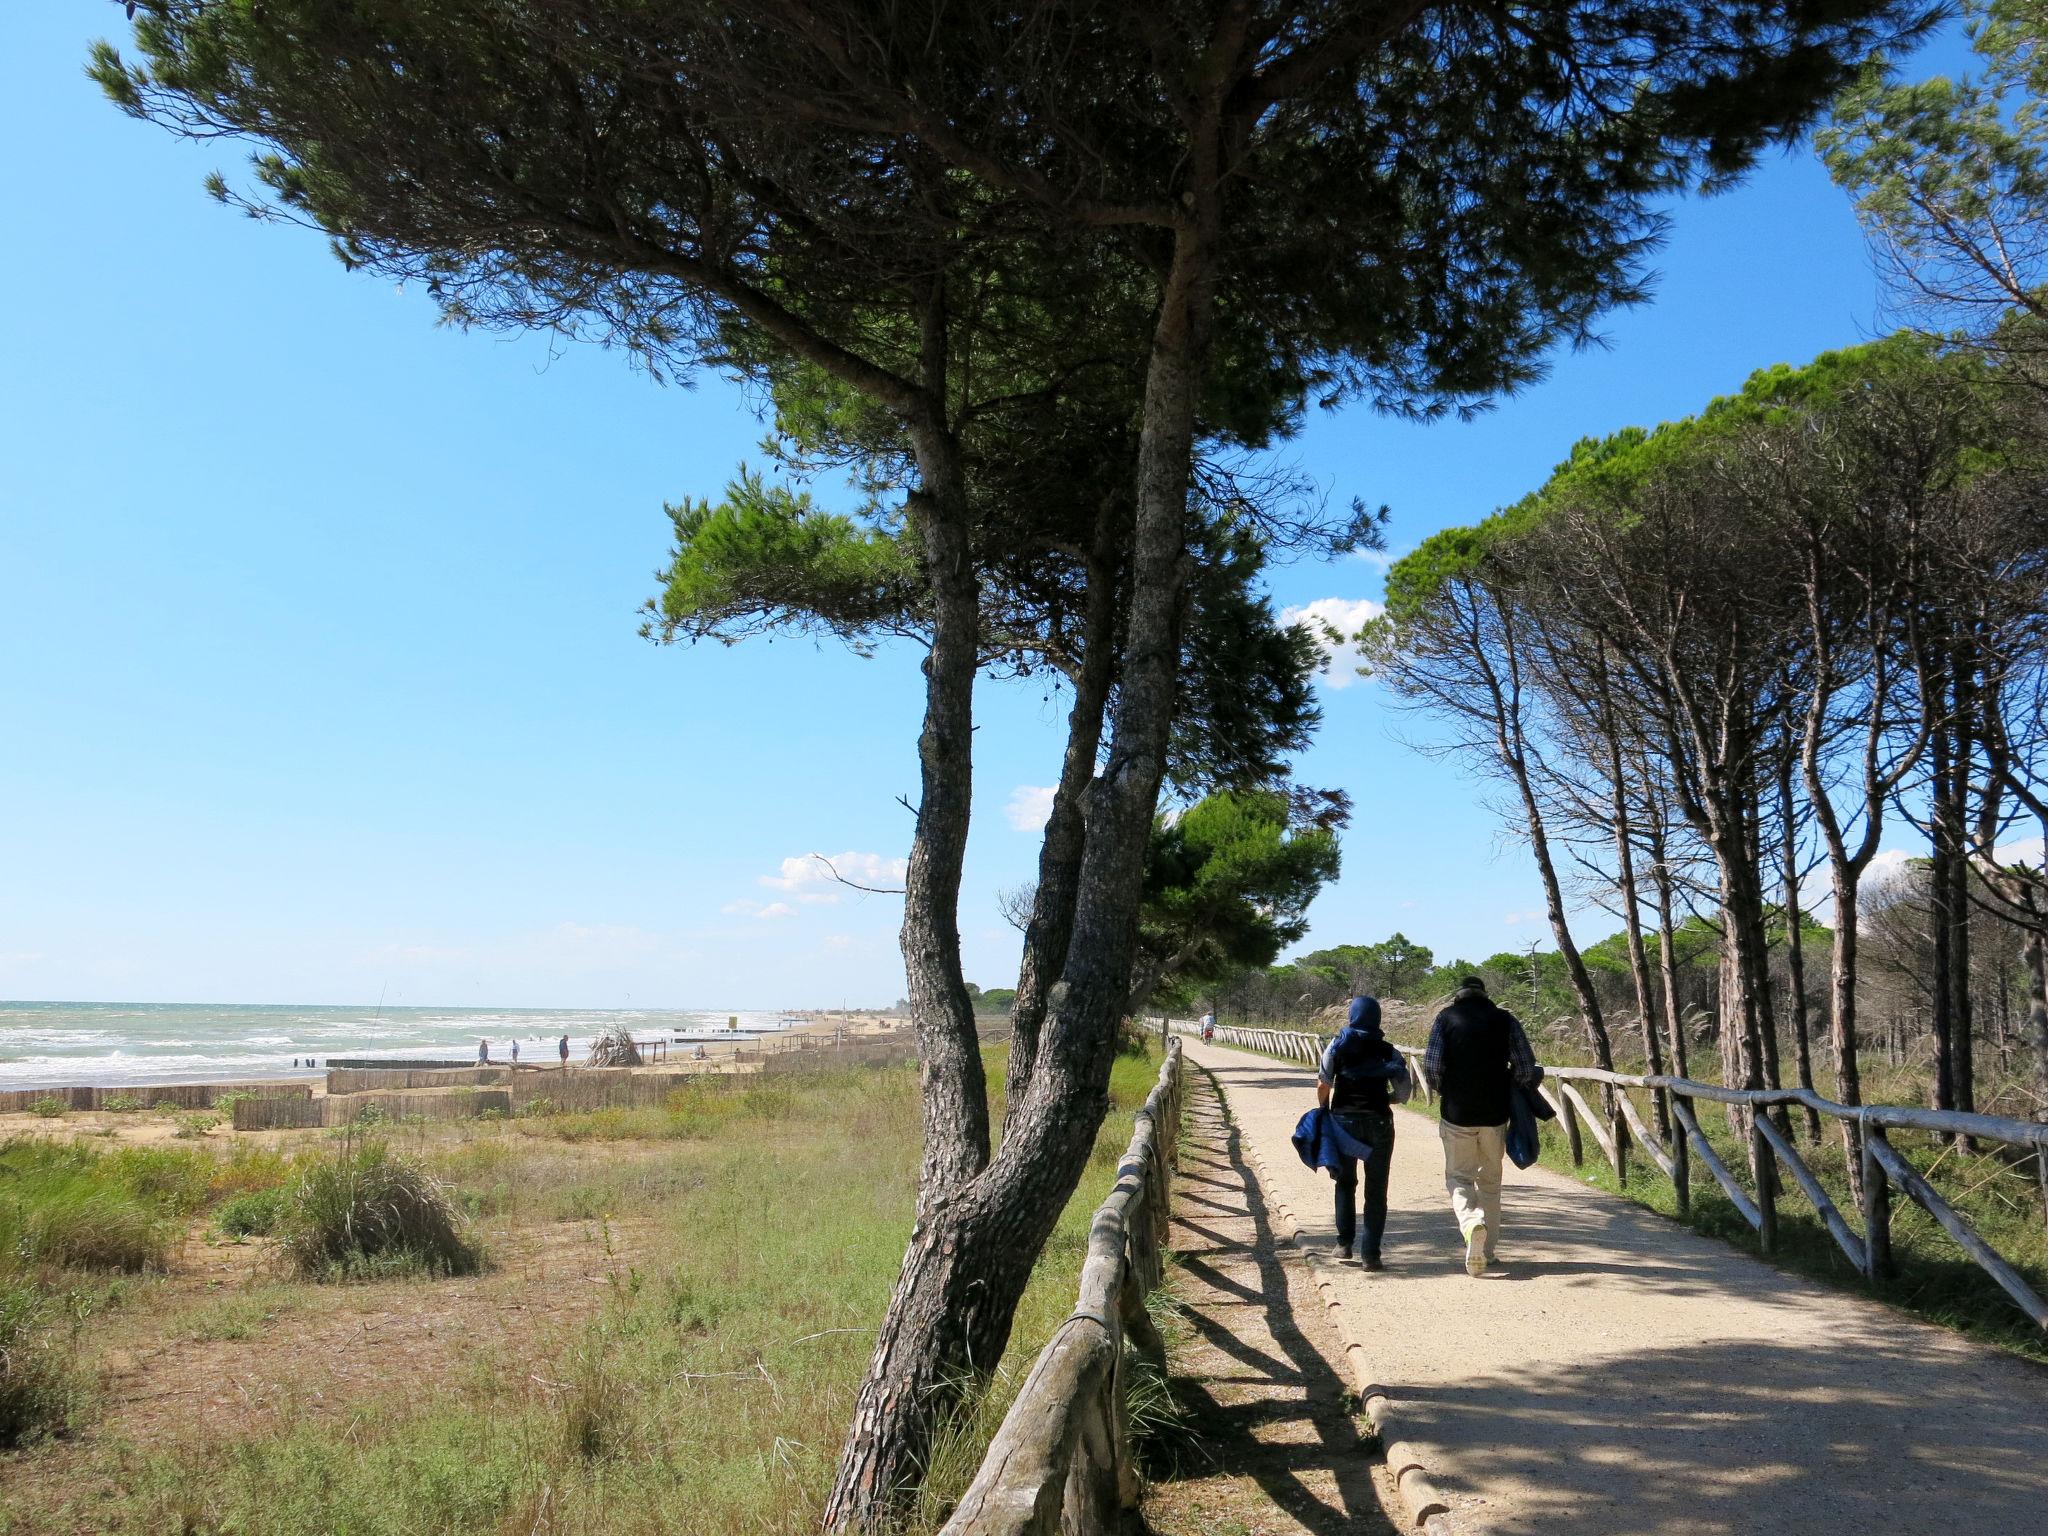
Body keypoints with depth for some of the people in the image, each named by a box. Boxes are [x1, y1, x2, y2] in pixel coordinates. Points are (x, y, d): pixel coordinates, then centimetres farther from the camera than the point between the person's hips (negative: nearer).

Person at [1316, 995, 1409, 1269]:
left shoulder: (1337, 1047, -1)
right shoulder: (1388, 1052, 0)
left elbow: (1323, 1085, -6)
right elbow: (1402, 1093, -3)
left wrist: (1325, 1110, 11)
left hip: (1344, 1121, 0)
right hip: (1378, 1123, 0)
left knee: (1345, 1183, 17)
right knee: (1376, 1190, 5)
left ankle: (1344, 1244, 17)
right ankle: (1370, 1253, 1)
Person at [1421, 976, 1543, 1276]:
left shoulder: (1446, 1018, -2)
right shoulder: (1505, 1020, 3)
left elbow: (1431, 1066, -9)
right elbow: (1527, 1069, -3)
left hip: (1456, 1113, -2)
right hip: (1495, 1113, 2)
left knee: (1459, 1176, 8)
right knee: (1490, 1180, 17)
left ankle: (1470, 1221, -22)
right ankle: (1488, 1250, 20)